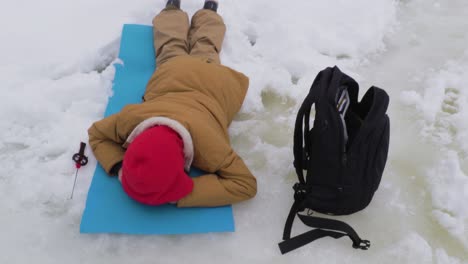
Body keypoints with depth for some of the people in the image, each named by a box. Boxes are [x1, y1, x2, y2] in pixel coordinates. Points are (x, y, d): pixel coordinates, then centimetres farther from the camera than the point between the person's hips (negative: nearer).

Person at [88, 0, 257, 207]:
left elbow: (246, 184, -45)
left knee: (204, 47, 36)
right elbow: (96, 133, -23)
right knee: (172, 46, 36)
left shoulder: (209, 147, -53)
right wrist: (118, 167, -43)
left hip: (215, 80, 1)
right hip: (175, 70, 0)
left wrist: (184, 194, -55)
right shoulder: (130, 118, -44)